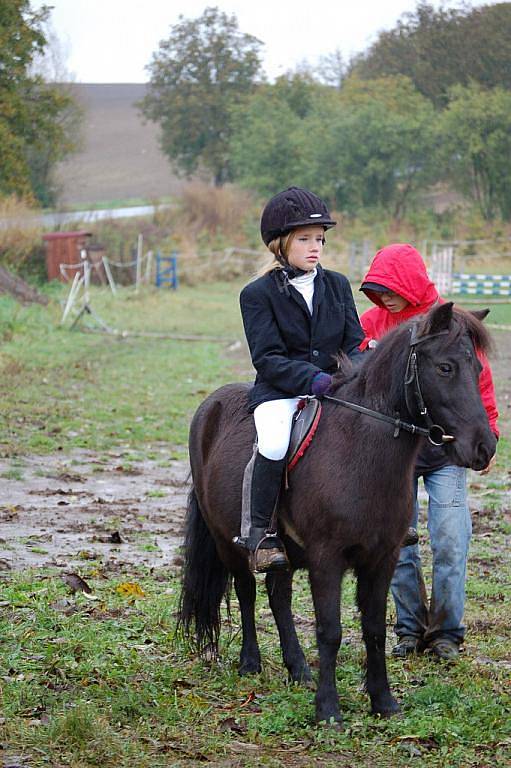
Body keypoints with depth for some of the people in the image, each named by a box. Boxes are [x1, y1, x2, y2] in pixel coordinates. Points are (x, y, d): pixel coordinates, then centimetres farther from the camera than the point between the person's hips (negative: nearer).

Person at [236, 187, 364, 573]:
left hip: (333, 388, 4)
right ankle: (259, 534, -21)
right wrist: (312, 379, -26)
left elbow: (355, 342, 9)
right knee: (274, 444, -35)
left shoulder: (337, 285, 12)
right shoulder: (258, 294, -1)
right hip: (279, 392, -4)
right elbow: (268, 359, -10)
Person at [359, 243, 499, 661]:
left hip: (445, 449, -2)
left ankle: (446, 631, 9)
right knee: (398, 546, 7)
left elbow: (479, 380, 1)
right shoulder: (372, 322, 2)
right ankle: (410, 628, 19)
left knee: (449, 543, -3)